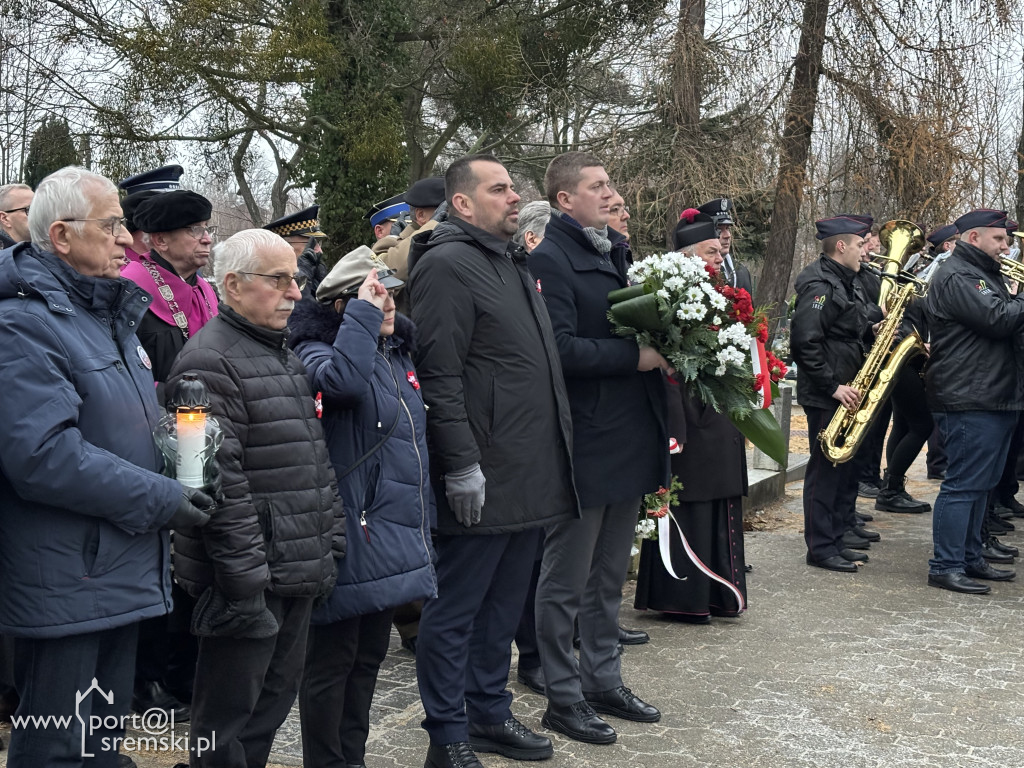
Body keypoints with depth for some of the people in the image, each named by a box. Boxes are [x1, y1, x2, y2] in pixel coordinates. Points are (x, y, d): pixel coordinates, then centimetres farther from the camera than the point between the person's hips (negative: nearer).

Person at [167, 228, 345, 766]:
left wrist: (332, 537, 18)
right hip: (252, 580, -9)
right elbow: (220, 481, -21)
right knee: (228, 718, 1)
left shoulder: (284, 356, 17)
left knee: (277, 697, 18)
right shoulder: (209, 363, -14)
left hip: (298, 573, 9)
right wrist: (246, 579, -22)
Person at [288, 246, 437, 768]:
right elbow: (341, 380, -35)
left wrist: (420, 524, 22)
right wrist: (363, 312, -25)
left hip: (393, 539, 8)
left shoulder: (398, 353, 15)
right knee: (332, 659, 2)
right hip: (352, 542, -8)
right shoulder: (317, 350, -9)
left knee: (369, 656, 17)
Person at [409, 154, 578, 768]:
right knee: (455, 611, 3)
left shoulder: (513, 264, 18)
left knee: (503, 604, 18)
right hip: (481, 479, -9)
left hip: (529, 476, 9)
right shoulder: (448, 265, -12)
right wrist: (462, 465, -22)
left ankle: (490, 714, 31)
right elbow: (440, 377, -19)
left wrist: (551, 459, 21)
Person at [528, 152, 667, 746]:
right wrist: (636, 356, -18)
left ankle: (604, 682, 30)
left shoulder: (618, 253, 15)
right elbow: (562, 348, -22)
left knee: (610, 577, 18)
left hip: (628, 439, 9)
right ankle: (563, 697, 15)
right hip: (583, 444, -9)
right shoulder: (550, 259, -13)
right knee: (567, 580, 4)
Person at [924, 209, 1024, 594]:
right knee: (964, 484, -8)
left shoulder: (987, 274, 22)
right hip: (969, 400, -10)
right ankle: (945, 566, -3)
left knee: (979, 484, 15)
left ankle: (970, 558, 23)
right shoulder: (956, 277, -12)